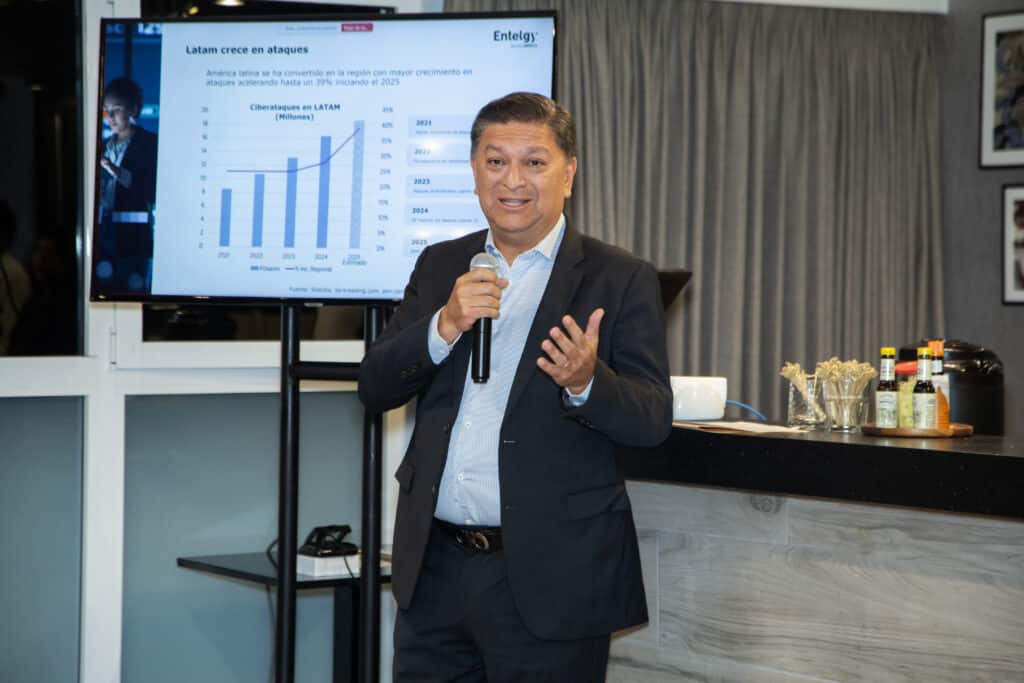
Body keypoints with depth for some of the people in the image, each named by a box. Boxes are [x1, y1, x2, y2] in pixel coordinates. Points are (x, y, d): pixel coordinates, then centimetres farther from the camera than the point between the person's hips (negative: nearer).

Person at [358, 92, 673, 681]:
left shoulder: (621, 279, -1)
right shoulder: (440, 267, 11)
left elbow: (654, 420, -7)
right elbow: (375, 389, 5)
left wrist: (586, 383, -27)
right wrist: (445, 325, -12)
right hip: (435, 568, 4)